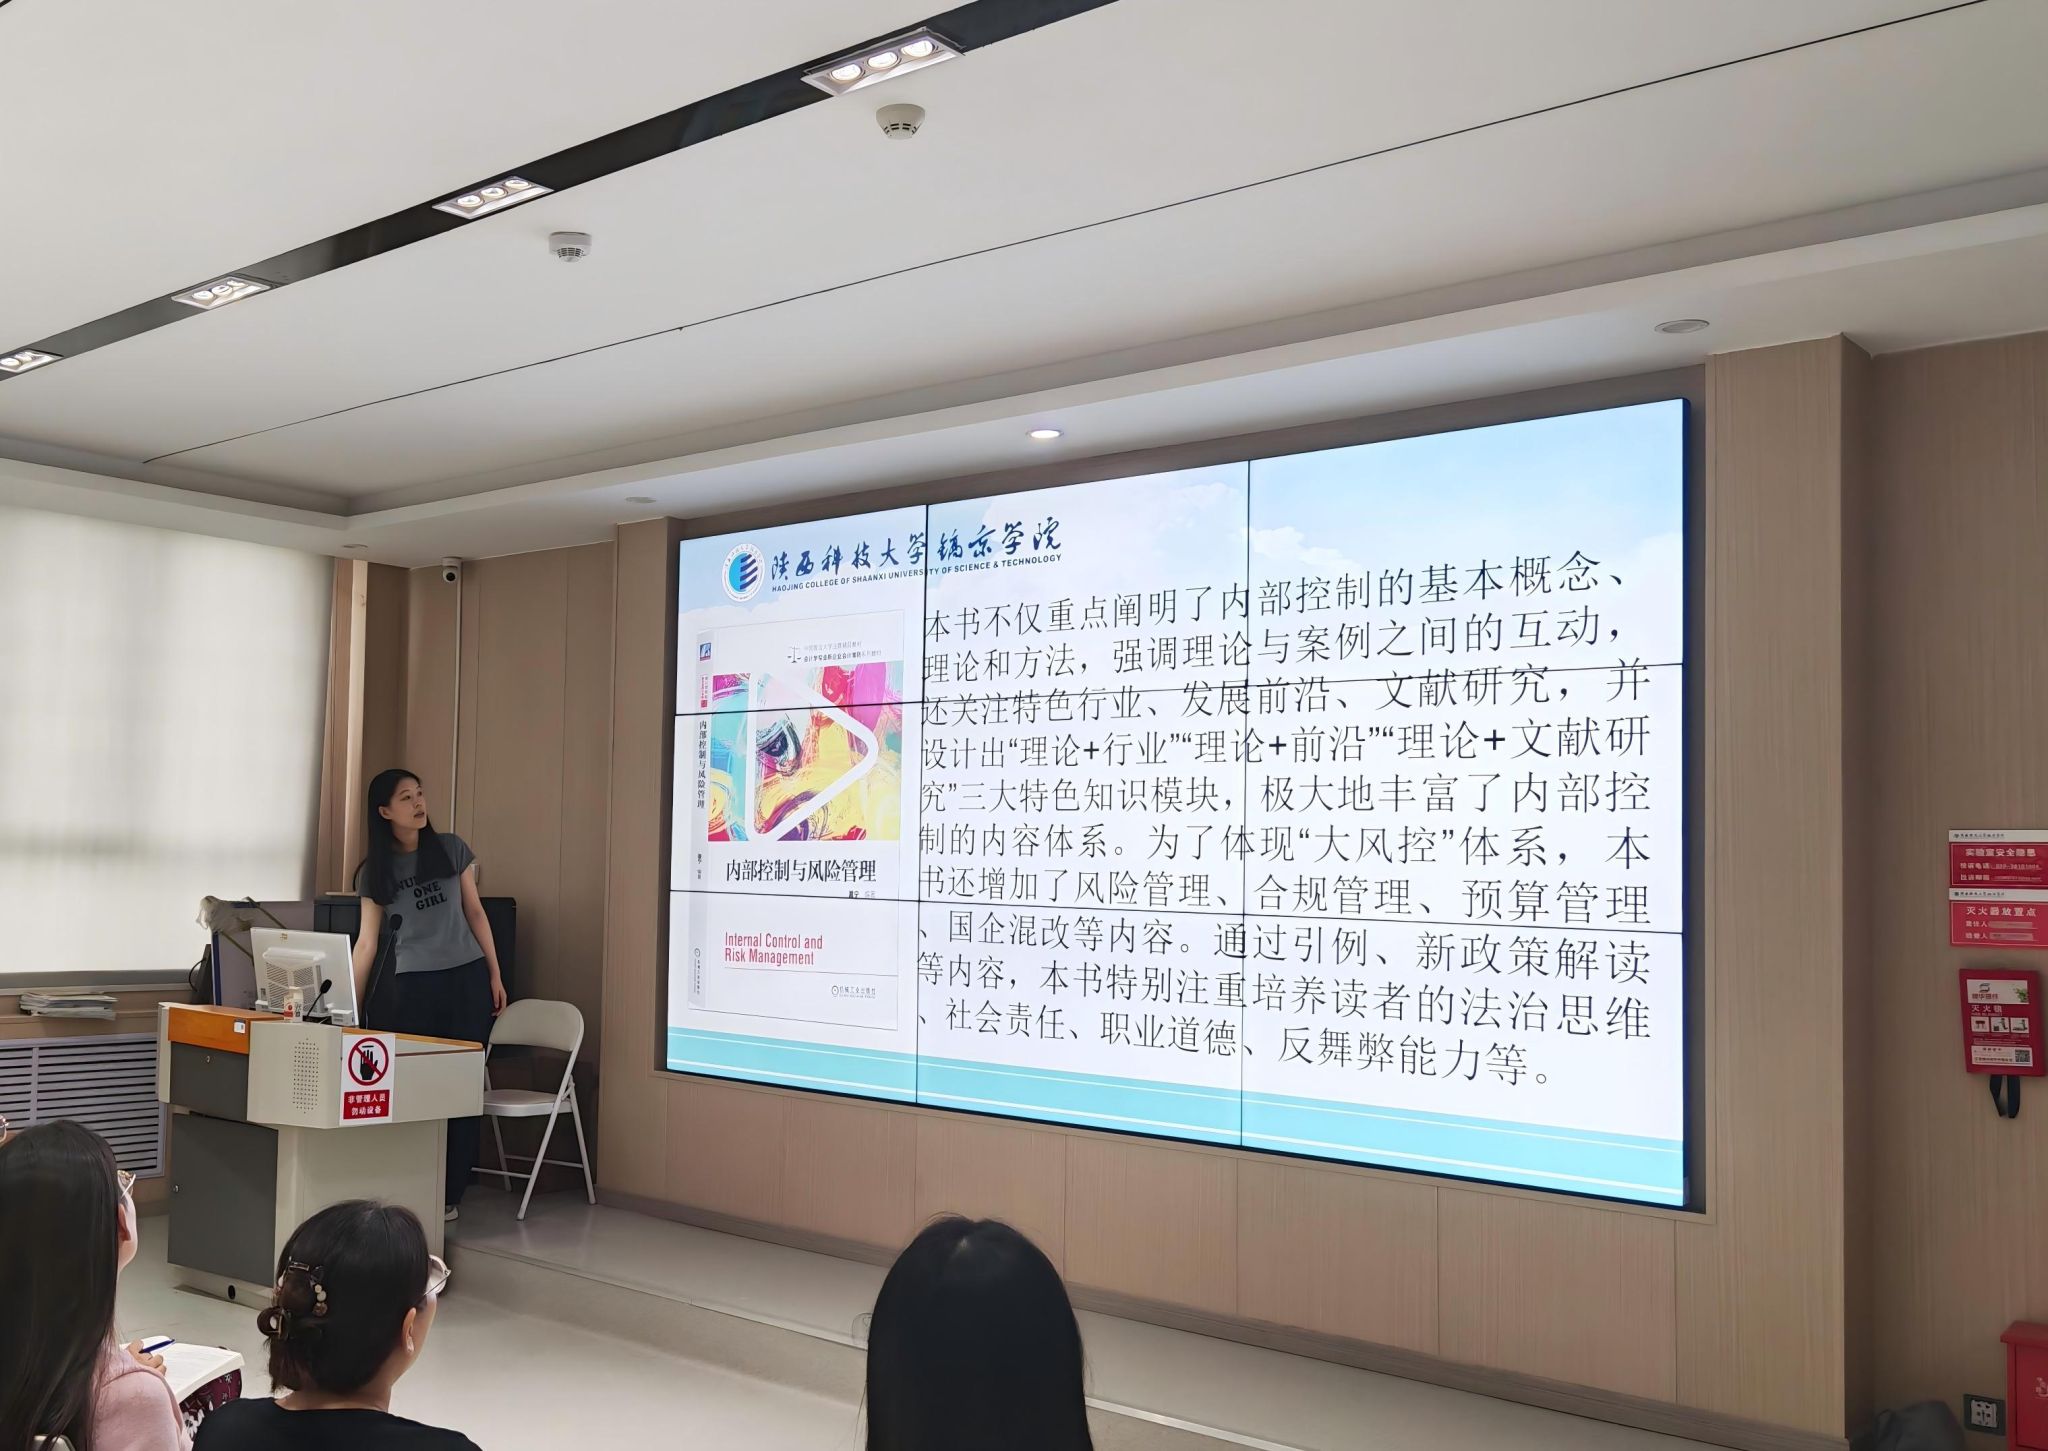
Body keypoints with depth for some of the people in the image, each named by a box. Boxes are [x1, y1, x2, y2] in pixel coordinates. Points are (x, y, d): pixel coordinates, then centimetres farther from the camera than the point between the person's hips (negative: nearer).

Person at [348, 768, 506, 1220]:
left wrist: (496, 976, 7)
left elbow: (475, 914, 10)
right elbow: (366, 942, 4)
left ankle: (449, 1194, 8)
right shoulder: (377, 870, 4)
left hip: (466, 980, 1)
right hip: (410, 986, 0)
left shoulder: (451, 849, 6)